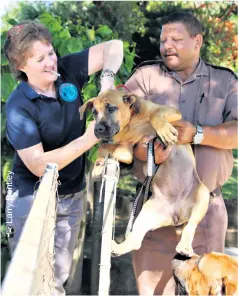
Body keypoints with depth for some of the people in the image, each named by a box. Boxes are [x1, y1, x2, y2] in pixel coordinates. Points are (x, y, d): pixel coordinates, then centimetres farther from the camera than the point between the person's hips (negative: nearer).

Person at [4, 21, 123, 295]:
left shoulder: (67, 71, -9)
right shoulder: (19, 107, -22)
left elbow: (113, 46, -4)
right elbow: (38, 165, -26)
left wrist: (107, 78, -24)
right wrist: (90, 138, -31)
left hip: (72, 195, 5)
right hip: (33, 198, -5)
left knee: (59, 273, 17)